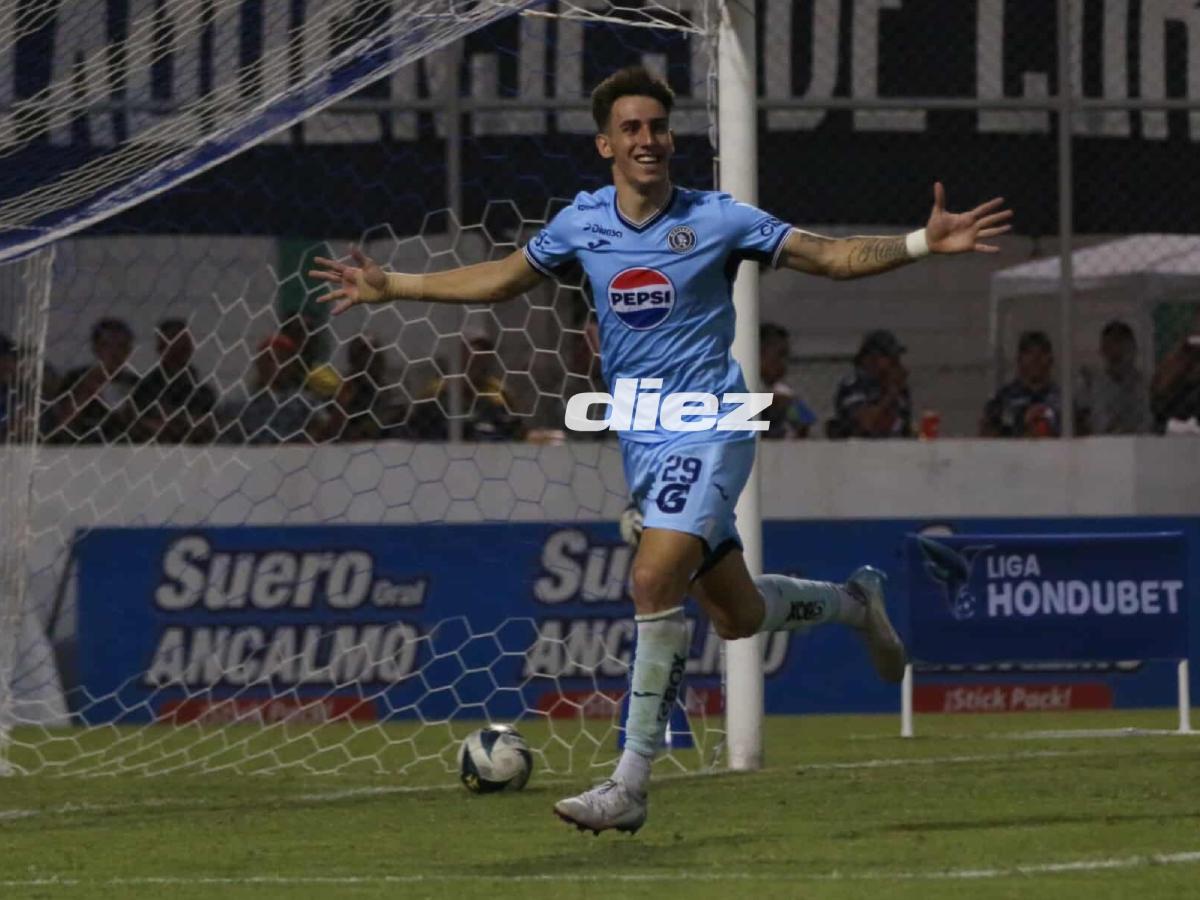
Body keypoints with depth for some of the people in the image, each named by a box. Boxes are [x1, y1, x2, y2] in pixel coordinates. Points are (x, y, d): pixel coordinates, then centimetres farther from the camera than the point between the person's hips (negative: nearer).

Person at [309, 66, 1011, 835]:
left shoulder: (718, 218, -6)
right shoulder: (582, 223, 6)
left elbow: (831, 257, -2)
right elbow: (501, 280, 21)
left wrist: (924, 243, -16)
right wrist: (391, 287, 21)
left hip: (708, 428, -5)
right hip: (642, 439, 5)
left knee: (656, 578, -24)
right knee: (736, 614, 10)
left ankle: (631, 784, -20)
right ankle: (855, 603, 42)